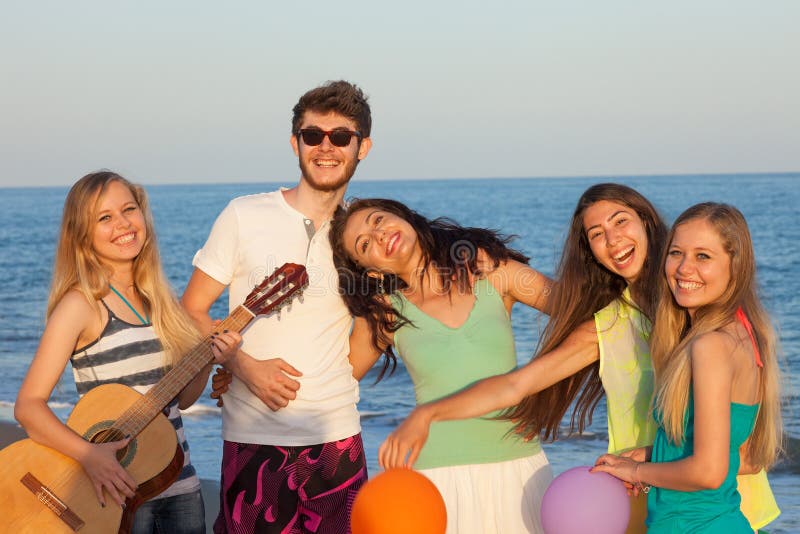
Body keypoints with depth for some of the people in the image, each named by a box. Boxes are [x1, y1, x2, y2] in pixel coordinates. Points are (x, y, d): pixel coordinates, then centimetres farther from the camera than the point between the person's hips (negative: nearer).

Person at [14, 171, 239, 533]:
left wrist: (208, 360, -4)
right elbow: (28, 406, -16)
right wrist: (89, 456, -29)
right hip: (117, 489, -6)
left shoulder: (158, 299, 8)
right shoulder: (81, 304, -11)